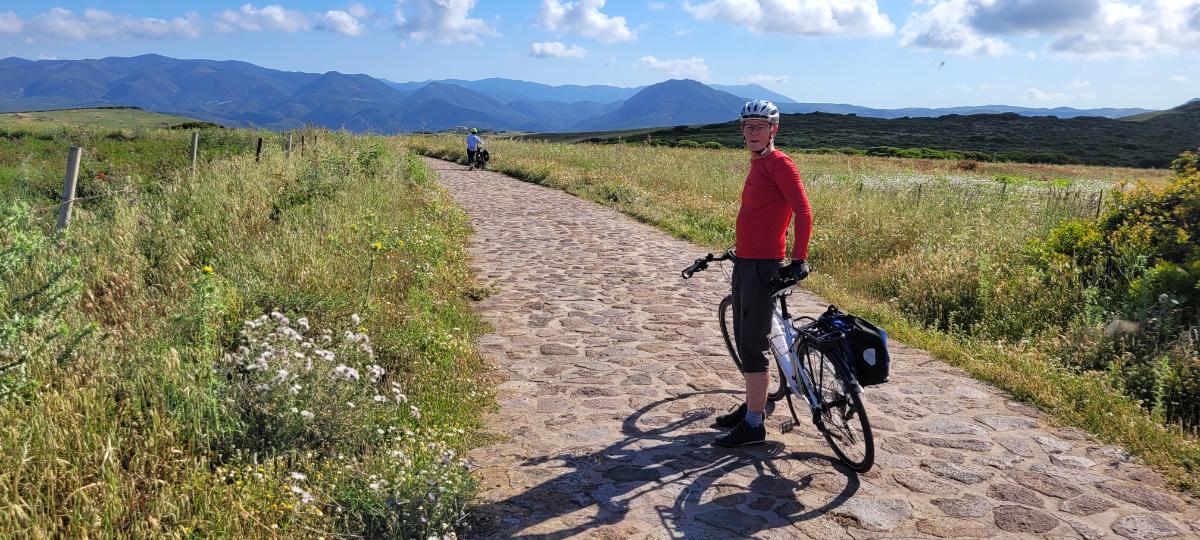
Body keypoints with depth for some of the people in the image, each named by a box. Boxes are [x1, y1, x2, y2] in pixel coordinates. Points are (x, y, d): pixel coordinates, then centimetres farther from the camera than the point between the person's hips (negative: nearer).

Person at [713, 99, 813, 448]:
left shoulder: (779, 164, -12)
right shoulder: (757, 164, 16)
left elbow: (804, 212, -16)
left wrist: (799, 260, -18)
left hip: (764, 265, -9)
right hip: (744, 262, 9)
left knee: (753, 345, -5)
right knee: (744, 341, 16)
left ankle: (753, 425, 2)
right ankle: (752, 405, 30)